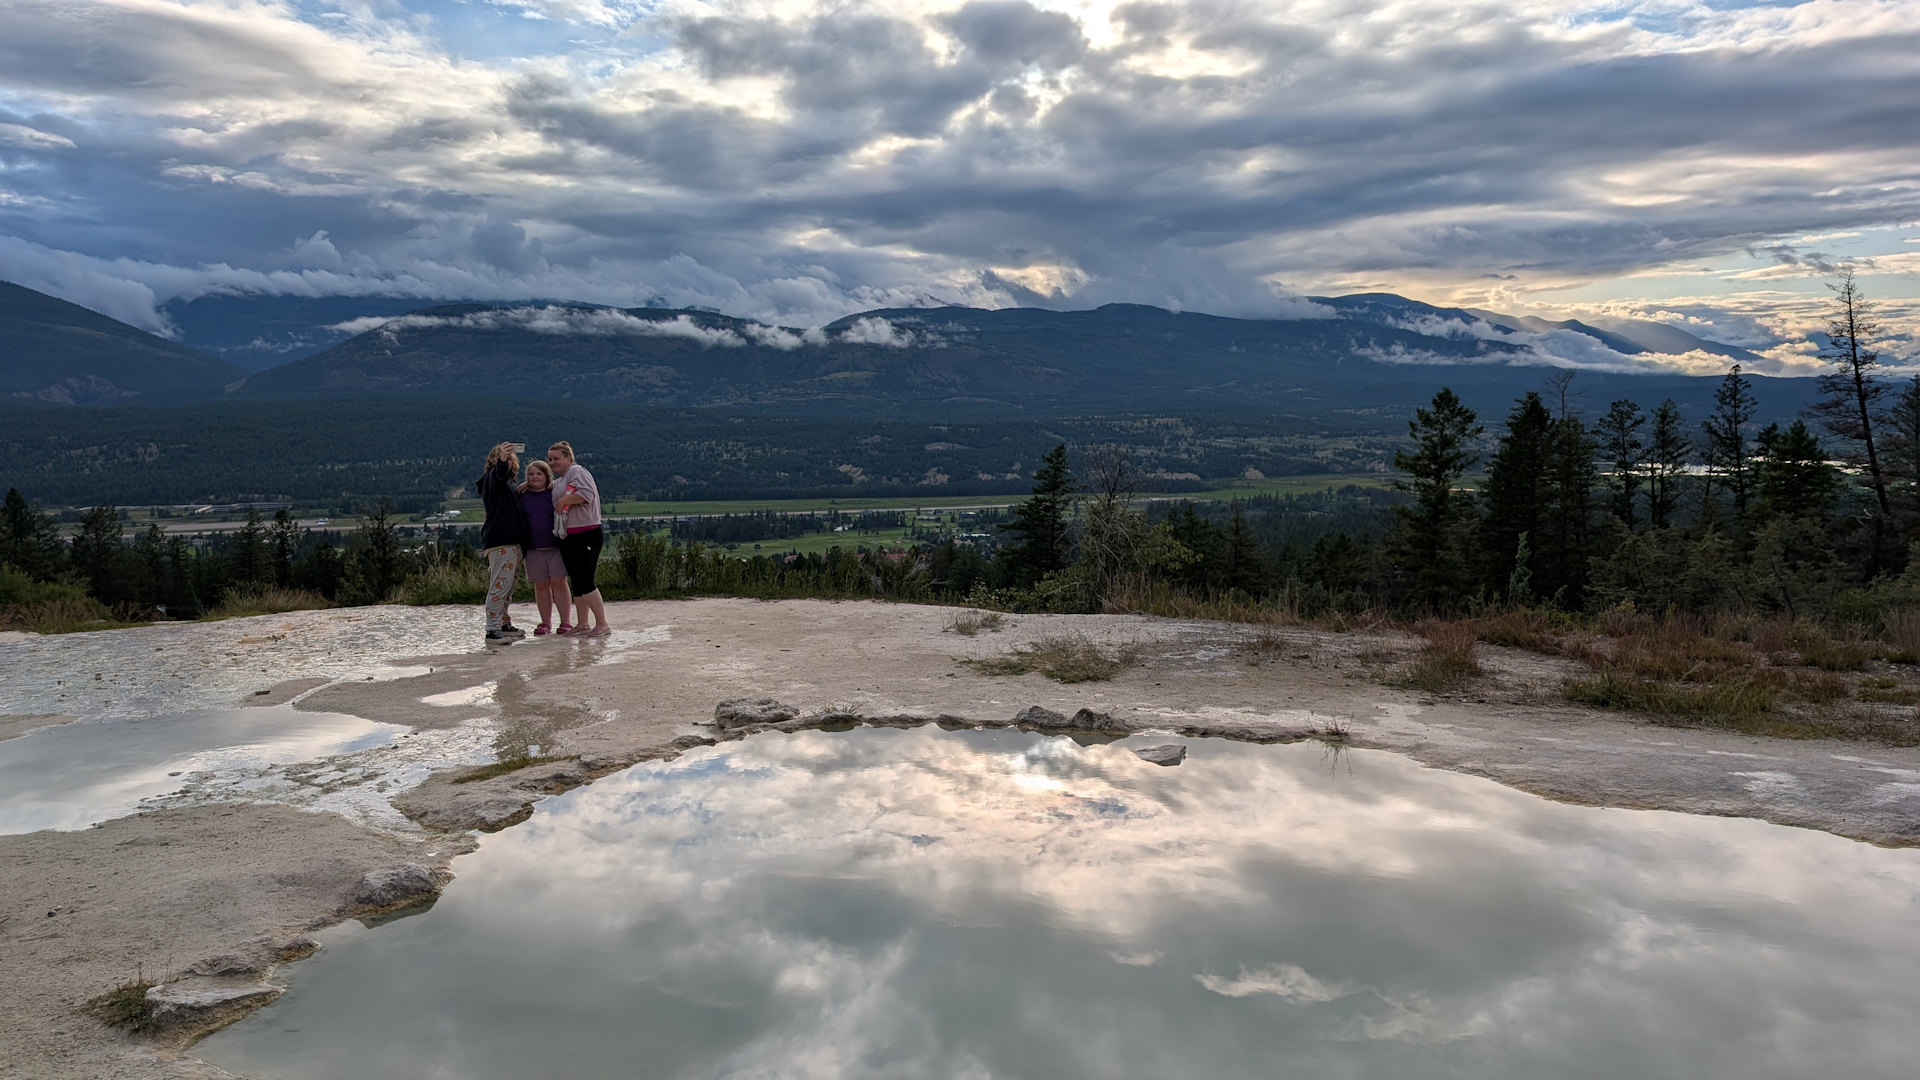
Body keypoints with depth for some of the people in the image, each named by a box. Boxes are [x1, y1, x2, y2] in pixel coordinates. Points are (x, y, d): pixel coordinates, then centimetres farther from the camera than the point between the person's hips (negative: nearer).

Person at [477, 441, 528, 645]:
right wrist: (502, 459, -48)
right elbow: (500, 473, -29)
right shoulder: (492, 476, -3)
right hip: (500, 542, -10)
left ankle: (504, 624, 22)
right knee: (500, 585, -13)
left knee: (508, 586, 14)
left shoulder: (507, 482, 25)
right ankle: (492, 631, -14)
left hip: (511, 542, 10)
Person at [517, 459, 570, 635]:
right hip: (533, 549, 2)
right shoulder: (522, 495, 7)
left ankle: (565, 622, 1)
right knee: (540, 585, 6)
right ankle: (546, 623, 13)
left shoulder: (554, 493, 2)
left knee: (559, 582, -5)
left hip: (556, 546, -2)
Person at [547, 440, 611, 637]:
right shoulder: (558, 481, 21)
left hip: (587, 534, -9)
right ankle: (582, 624, 14)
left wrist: (563, 500, -14)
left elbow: (587, 494, -21)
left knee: (585, 582, -13)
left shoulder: (577, 471, -6)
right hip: (568, 538, 9)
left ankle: (602, 624, -8)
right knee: (576, 583, 9)